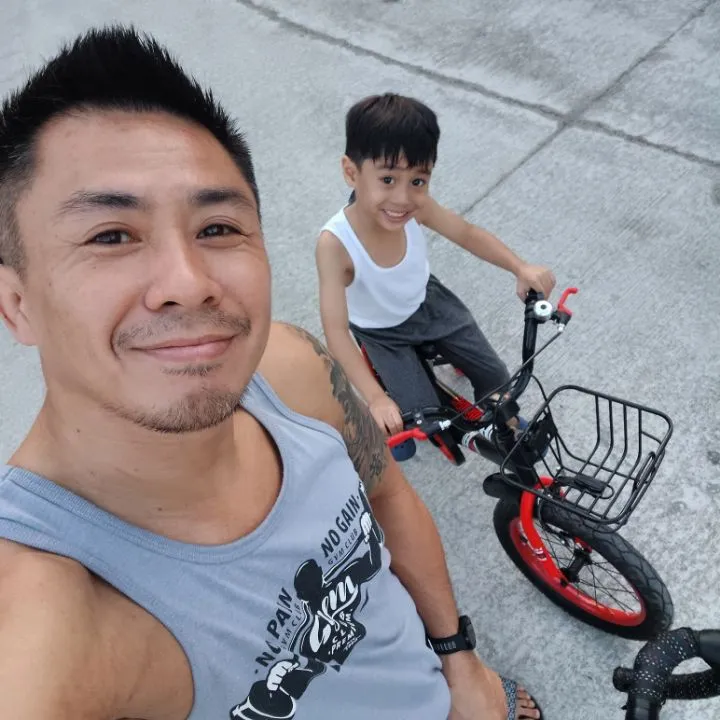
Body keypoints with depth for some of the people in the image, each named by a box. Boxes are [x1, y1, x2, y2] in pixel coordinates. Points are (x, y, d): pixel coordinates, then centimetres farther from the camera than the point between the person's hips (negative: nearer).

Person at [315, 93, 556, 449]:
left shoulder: (416, 207, -27)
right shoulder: (335, 243, -38)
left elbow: (469, 234, -11)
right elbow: (336, 332, -38)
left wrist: (521, 268, -25)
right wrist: (376, 398, -45)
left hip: (427, 302, 4)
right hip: (380, 332, -3)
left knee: (495, 379, 6)